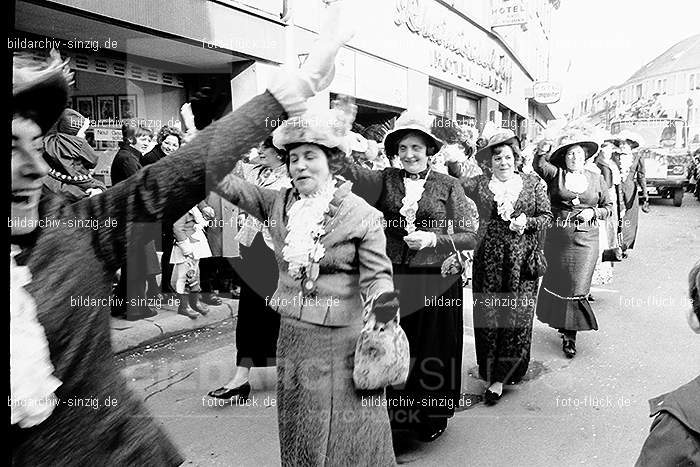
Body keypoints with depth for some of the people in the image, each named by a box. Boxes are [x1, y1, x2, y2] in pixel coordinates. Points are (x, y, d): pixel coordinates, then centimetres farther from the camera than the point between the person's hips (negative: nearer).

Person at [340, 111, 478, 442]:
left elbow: (470, 236, 0)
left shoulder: (448, 186, 2)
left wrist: (433, 240, -14)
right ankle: (393, 413, 26)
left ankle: (433, 414, 29)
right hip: (392, 281, 1)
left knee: (432, 349, 9)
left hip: (436, 284, -1)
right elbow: (355, 175, -16)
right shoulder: (386, 180, 4)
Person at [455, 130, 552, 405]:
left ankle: (500, 377, 12)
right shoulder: (478, 184, 4)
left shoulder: (533, 183, 7)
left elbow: (547, 216, 7)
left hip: (522, 260, 1)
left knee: (518, 317, 1)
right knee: (488, 315, 2)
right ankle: (490, 370, 20)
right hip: (489, 260, 0)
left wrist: (527, 222, -9)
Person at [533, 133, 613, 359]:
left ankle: (570, 335, 9)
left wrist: (593, 212, -4)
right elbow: (539, 165, -14)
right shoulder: (556, 174, 3)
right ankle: (560, 323, 31)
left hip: (586, 240, 0)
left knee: (576, 287, -1)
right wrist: (542, 151, -31)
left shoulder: (596, 179, 8)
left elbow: (608, 207, 13)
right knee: (555, 283, 9)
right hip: (557, 238, 0)